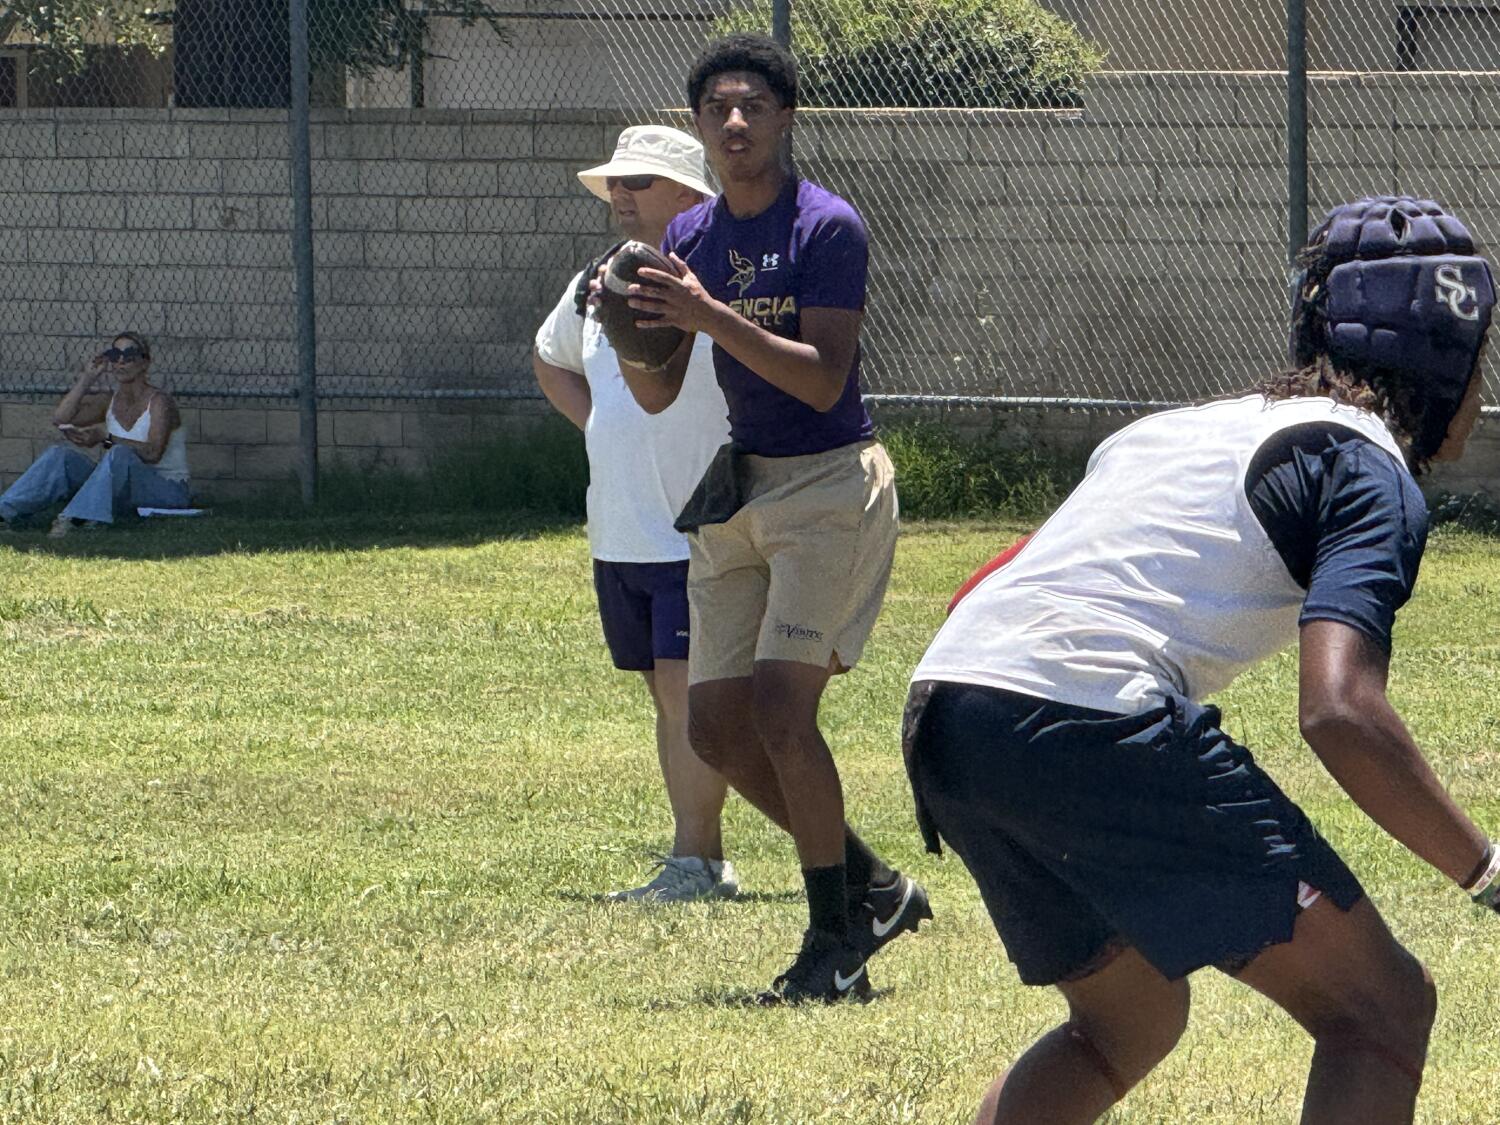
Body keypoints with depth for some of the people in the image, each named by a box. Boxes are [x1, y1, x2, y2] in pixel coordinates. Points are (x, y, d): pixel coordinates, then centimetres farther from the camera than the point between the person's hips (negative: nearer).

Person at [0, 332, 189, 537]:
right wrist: (87, 378, -5)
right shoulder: (109, 402, 11)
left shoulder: (159, 401, -7)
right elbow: (60, 418, -2)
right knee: (58, 455, -12)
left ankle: (75, 519, -49)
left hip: (167, 488, -6)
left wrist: (106, 439, -33)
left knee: (119, 454, -36)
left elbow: (153, 453, -23)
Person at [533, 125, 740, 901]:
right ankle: (706, 860, 15)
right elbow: (551, 361, 32)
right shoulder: (597, 284, 12)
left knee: (688, 691, -11)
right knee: (668, 696, 10)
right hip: (619, 537, 8)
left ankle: (694, 861, -10)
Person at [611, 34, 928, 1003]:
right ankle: (871, 886, 20)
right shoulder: (690, 239, 9)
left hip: (829, 481, -8)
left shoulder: (828, 229, -11)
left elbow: (823, 380, -20)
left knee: (780, 708, -17)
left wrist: (711, 318, -29)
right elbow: (657, 394, 9)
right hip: (738, 490, 8)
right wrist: (628, 329, -12)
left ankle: (837, 940, -8)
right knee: (718, 727, 4)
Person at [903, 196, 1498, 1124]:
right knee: (1383, 1012, -2)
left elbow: (984, 592, 32)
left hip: (938, 713, 9)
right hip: (1087, 723, -9)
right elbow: (1339, 710, -13)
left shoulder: (1189, 425, 30)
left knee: (1128, 1025, 29)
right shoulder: (1370, 467, 4)